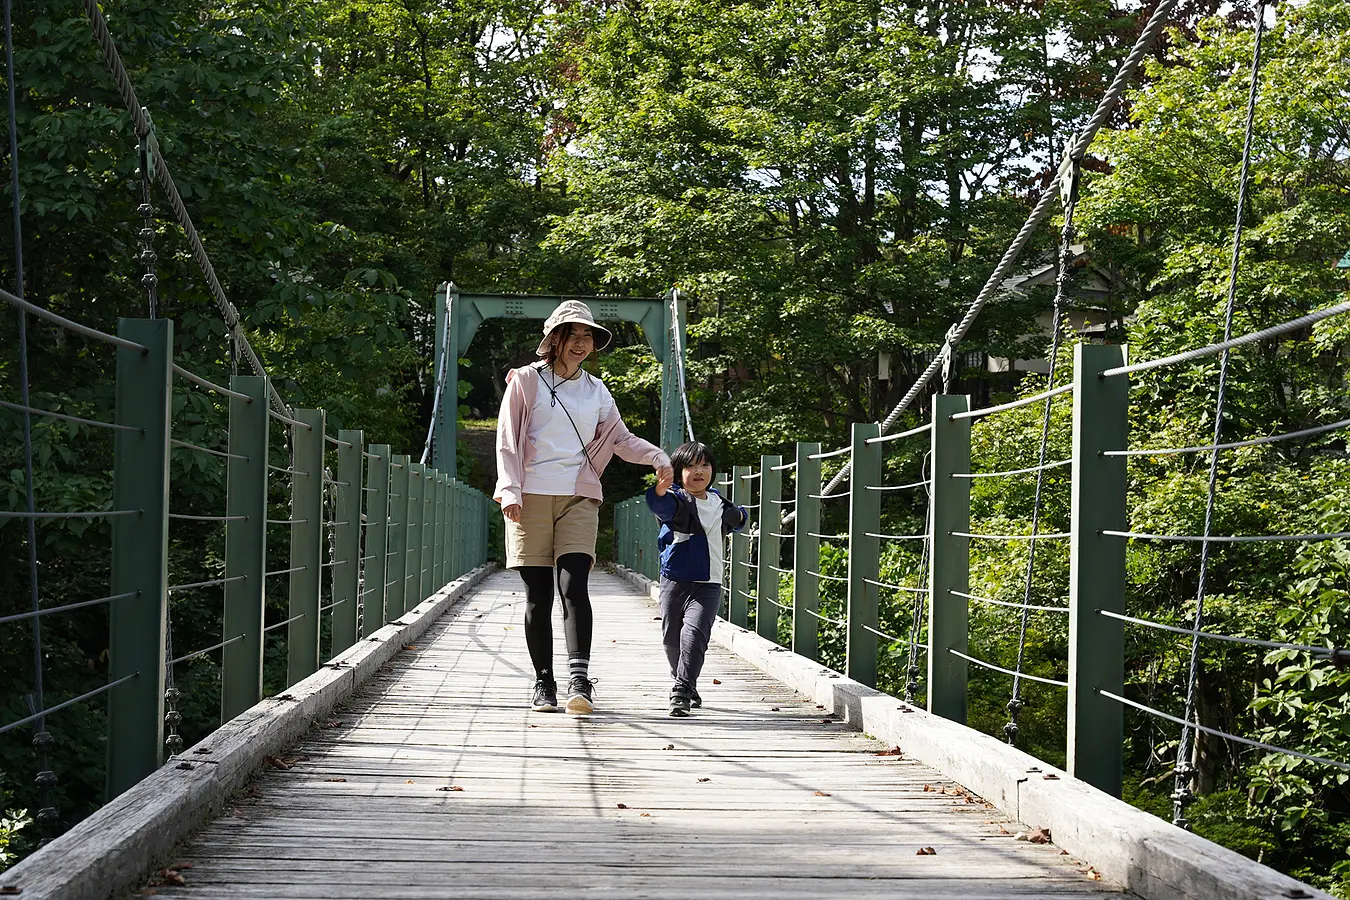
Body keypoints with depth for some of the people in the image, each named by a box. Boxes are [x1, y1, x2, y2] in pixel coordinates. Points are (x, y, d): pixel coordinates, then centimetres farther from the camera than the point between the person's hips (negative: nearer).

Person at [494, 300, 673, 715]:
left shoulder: (596, 391, 16)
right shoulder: (527, 380, 6)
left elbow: (621, 438, 22)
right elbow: (507, 440, 3)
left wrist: (657, 456, 5)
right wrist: (510, 490, -8)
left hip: (578, 498, 2)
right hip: (531, 497, -2)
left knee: (574, 586, -15)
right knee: (538, 595, -1)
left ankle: (579, 680, -23)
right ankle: (543, 684, 6)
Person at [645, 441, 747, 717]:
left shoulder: (718, 502, 10)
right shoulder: (676, 500, -7)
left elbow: (733, 520, 34)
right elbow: (662, 505, -33)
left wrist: (739, 516, 10)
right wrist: (659, 491, -56)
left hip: (707, 585, 1)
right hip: (674, 582, -1)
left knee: (693, 634, -18)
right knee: (672, 639, 10)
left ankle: (682, 693, -20)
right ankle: (684, 683, 34)